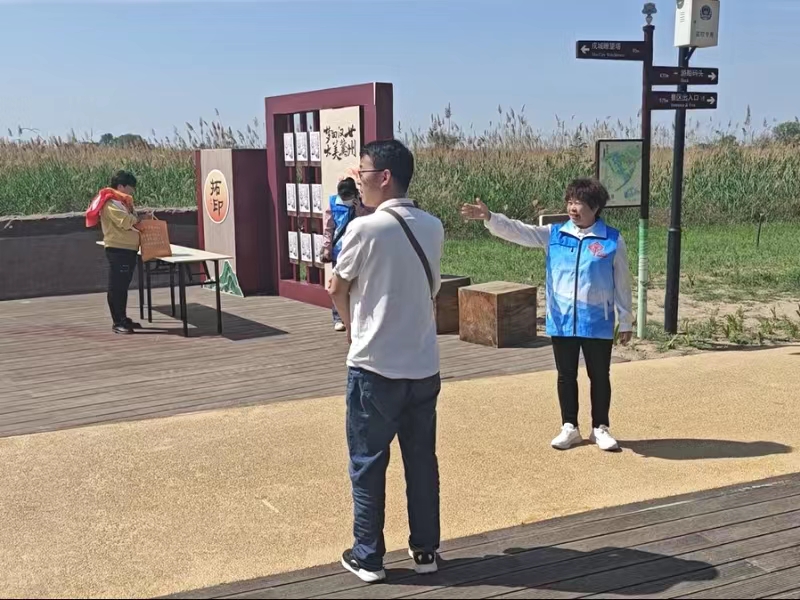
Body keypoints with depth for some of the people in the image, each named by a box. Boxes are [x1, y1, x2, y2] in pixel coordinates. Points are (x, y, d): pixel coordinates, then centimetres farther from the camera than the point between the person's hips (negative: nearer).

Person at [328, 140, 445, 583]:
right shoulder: (433, 227, 4)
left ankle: (368, 556, 17)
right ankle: (425, 550, 24)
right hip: (424, 366, 5)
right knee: (422, 461, 14)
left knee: (368, 464, 8)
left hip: (374, 366, -5)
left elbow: (337, 289, -1)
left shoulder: (365, 229, -14)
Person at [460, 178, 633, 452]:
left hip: (597, 324, -2)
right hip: (561, 323, 2)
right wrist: (489, 218, -22)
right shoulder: (554, 234, 1)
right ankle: (570, 427, 26)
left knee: (600, 377, 10)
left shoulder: (612, 240, -5)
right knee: (566, 377, 12)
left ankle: (600, 428, 26)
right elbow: (518, 231, -6)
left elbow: (622, 284, -1)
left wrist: (625, 322, 3)